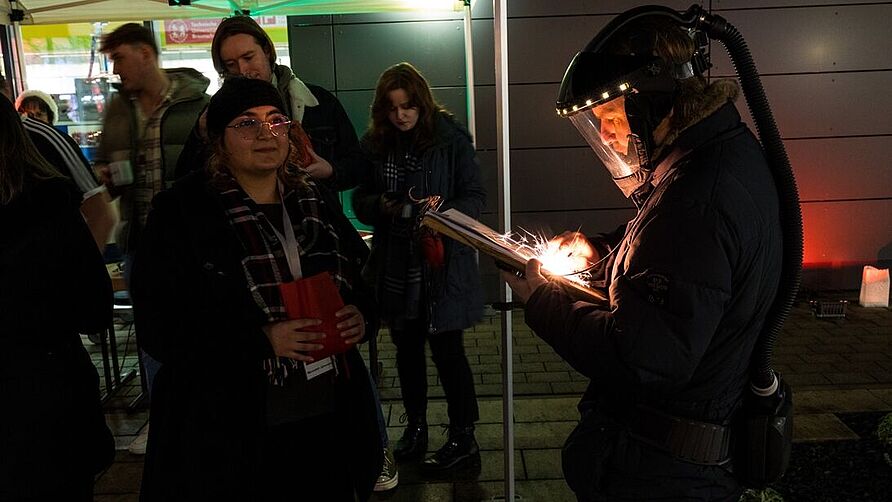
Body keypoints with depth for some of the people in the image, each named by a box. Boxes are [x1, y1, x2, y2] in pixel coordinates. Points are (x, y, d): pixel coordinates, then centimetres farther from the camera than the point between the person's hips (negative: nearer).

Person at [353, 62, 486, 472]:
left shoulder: (451, 139, -7)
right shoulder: (374, 144, 3)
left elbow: (474, 196, -6)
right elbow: (360, 201, 6)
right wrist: (382, 206, -16)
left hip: (442, 262, -4)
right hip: (396, 265, 4)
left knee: (447, 348, 0)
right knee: (406, 348, 15)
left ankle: (464, 438, 16)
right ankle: (415, 426, 34)